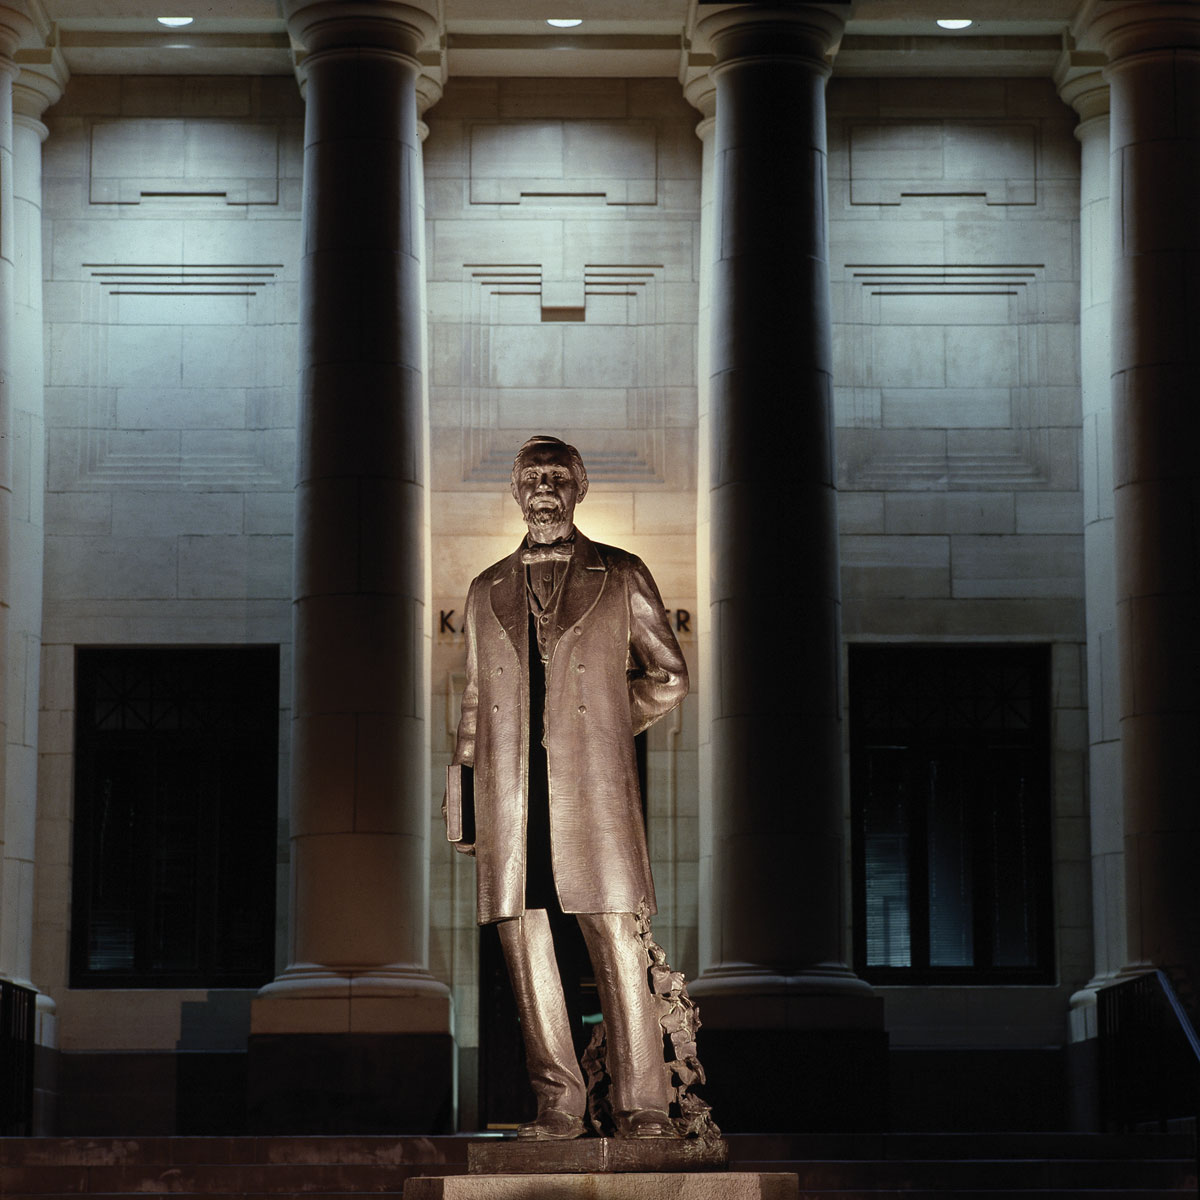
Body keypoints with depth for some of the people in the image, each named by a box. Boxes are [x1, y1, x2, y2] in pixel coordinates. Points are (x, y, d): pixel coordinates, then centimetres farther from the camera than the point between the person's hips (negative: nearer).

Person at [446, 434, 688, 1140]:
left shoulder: (622, 579, 10)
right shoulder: (487, 592, 19)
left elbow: (668, 677, 15)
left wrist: (605, 722, 8)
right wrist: (464, 793, 14)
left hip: (593, 789, -3)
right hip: (511, 801, 3)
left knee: (618, 945, -8)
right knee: (524, 943, -1)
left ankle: (643, 1106, -5)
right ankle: (558, 1103, 5)